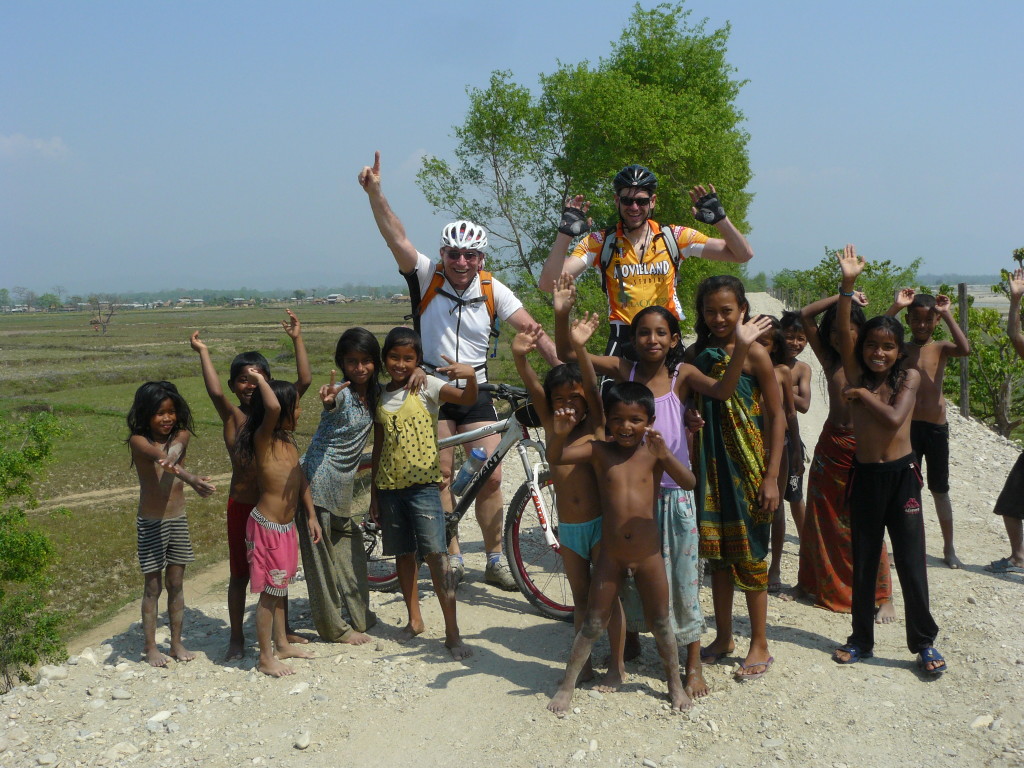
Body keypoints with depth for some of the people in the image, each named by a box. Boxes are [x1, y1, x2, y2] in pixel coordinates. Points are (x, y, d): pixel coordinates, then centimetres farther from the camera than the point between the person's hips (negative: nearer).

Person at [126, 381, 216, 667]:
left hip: (178, 520, 4)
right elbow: (160, 457, -33)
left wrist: (171, 459, -52)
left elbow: (174, 452, -25)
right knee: (153, 587, 5)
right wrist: (190, 478, -52)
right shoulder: (138, 441, -12)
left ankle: (176, 643, 23)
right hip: (151, 524, -3)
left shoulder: (181, 436, -1)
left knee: (176, 584, 12)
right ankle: (150, 646, 18)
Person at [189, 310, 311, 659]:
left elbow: (304, 381, -6)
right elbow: (215, 392, -23)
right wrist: (203, 352, -18)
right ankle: (237, 637, 23)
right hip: (242, 504, -3)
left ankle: (283, 630, 32)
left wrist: (297, 339, -5)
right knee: (239, 574, 9)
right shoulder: (232, 415, -5)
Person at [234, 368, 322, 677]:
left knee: (281, 587, 20)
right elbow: (272, 408, -39)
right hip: (267, 527, -9)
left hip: (287, 526, 9)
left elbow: (301, 479, 15)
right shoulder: (263, 439, -18)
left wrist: (311, 515, 13)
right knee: (269, 592, 1)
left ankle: (282, 644, 35)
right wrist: (260, 380, -24)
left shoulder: (288, 441, 9)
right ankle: (266, 658, 13)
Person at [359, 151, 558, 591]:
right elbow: (396, 238, -20)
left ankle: (495, 560, 12)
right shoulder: (428, 277, -7)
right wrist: (374, 193, -33)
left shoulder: (493, 291, -5)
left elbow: (532, 331, -9)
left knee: (491, 477, -2)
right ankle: (452, 558, 13)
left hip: (476, 392, 1)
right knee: (441, 476, 0)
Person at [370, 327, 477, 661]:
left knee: (436, 554, -11)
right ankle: (414, 619, 27)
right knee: (403, 554, 12)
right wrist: (374, 492, 14)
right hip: (389, 486, 5)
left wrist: (471, 375, -44)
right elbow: (379, 446, 15)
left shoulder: (426, 386, -5)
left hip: (422, 483, -5)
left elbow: (467, 399, -22)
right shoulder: (380, 396, 9)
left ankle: (452, 632, -6)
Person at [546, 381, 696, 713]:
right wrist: (560, 433, -31)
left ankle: (675, 684, 32)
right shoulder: (599, 451, -3)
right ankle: (567, 685, 19)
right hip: (610, 557, 0)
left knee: (661, 623, 14)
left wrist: (665, 455, -34)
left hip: (648, 556, 0)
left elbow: (688, 483, -17)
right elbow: (555, 458, -11)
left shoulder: (653, 453, -5)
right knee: (593, 623, 8)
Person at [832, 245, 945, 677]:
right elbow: (843, 333, -14)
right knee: (862, 563, 12)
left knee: (911, 564, 1)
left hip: (901, 476, -2)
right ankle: (862, 639, 24)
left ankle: (924, 642, 15)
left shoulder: (909, 377, -2)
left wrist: (865, 395, -10)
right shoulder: (857, 376, 1)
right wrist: (848, 285, -23)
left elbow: (894, 418, -18)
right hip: (864, 476, 2)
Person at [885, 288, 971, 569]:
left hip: (937, 427, 0)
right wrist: (895, 307, -19)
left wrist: (948, 314, -17)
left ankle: (949, 548, 22)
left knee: (940, 490, 11)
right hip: (907, 426, 0)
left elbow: (965, 349, -21)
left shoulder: (941, 348, 1)